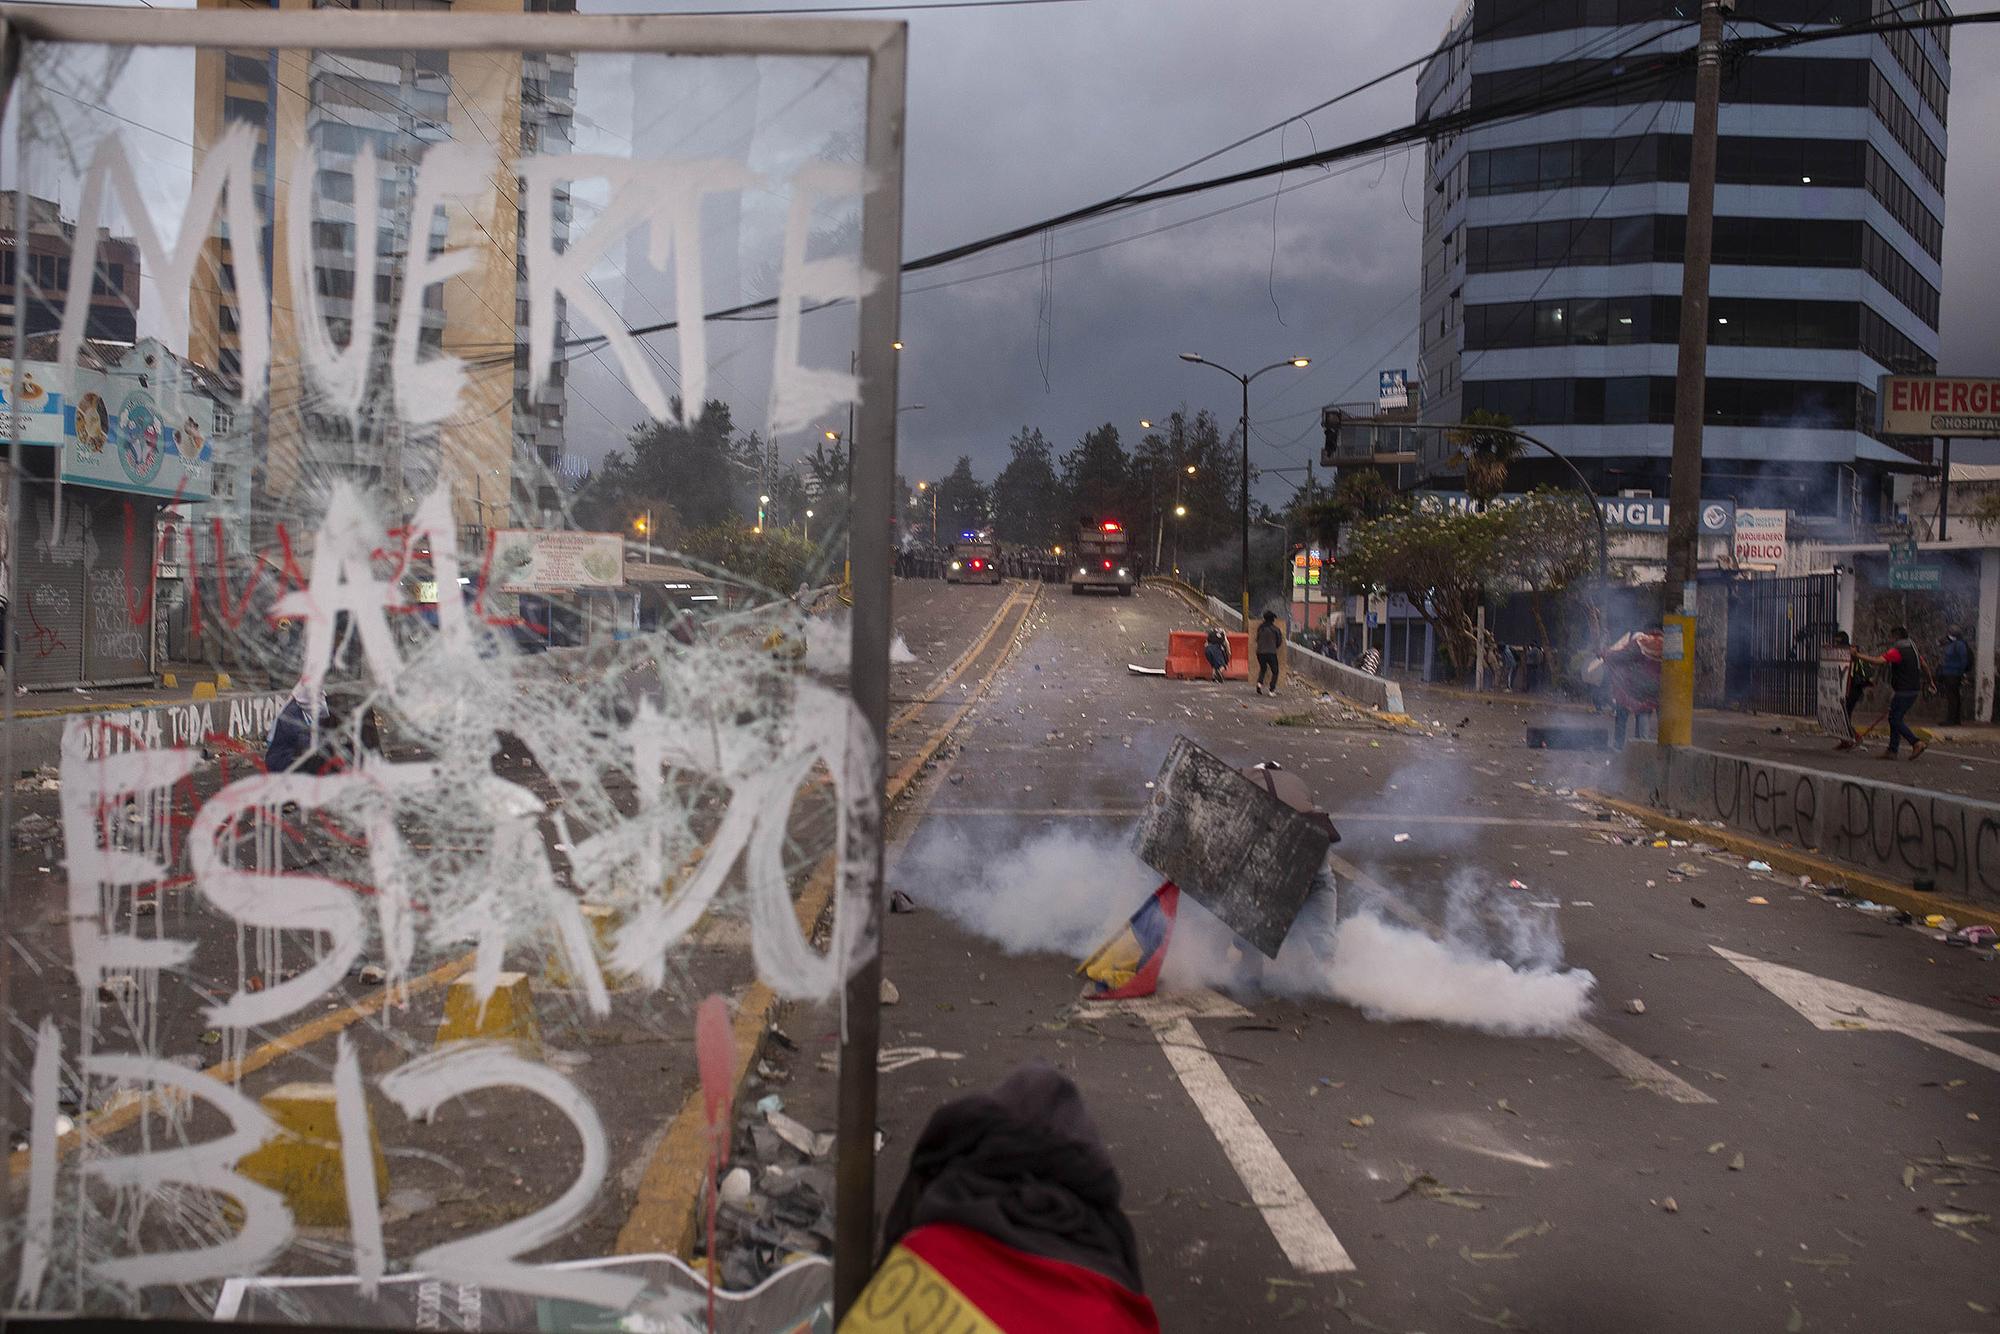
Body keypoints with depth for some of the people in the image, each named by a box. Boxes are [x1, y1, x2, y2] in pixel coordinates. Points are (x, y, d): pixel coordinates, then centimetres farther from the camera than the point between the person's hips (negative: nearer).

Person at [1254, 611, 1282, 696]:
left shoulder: (1260, 628, 5)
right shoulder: (1275, 629, -4)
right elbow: (1279, 641, 6)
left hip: (1260, 652, 4)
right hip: (1271, 653, -4)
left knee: (1262, 668, 26)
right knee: (1275, 671, 10)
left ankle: (1260, 682, 3)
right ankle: (1272, 689, 0)